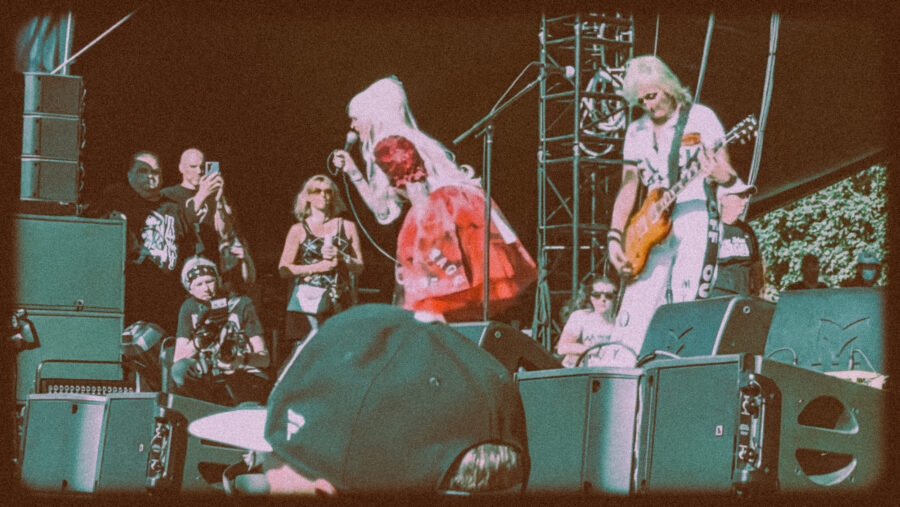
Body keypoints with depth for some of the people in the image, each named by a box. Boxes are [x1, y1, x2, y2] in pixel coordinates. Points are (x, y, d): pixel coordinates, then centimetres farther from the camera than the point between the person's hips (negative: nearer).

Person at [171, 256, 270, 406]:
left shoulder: (241, 305, 0)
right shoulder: (189, 308, 8)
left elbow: (265, 358, -6)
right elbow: (177, 359, 0)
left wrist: (242, 359, -29)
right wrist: (196, 344, -22)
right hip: (208, 382, 3)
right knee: (180, 369, -29)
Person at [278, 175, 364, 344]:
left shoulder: (347, 227, 15)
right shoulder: (298, 230, 9)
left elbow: (359, 268, 12)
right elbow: (283, 269, 1)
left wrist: (340, 256, -7)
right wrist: (319, 266, -8)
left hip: (340, 303, 2)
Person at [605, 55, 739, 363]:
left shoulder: (700, 118, 2)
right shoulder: (636, 132, 15)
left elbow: (729, 175, 0)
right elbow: (628, 188, 15)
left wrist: (722, 176, -25)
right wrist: (615, 238, 3)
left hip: (695, 221, -4)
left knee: (685, 304, -14)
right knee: (635, 310, -4)